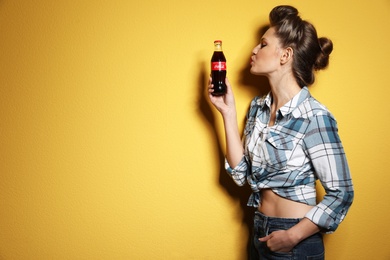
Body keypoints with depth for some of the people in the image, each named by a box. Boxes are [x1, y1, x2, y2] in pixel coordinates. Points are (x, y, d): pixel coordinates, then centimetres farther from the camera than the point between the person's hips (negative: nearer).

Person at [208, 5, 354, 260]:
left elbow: (341, 193, -17)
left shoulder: (314, 116, -20)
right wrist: (228, 113, -7)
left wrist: (292, 237, -16)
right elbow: (242, 174, -3)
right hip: (260, 230, 6)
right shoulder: (258, 107, 0)